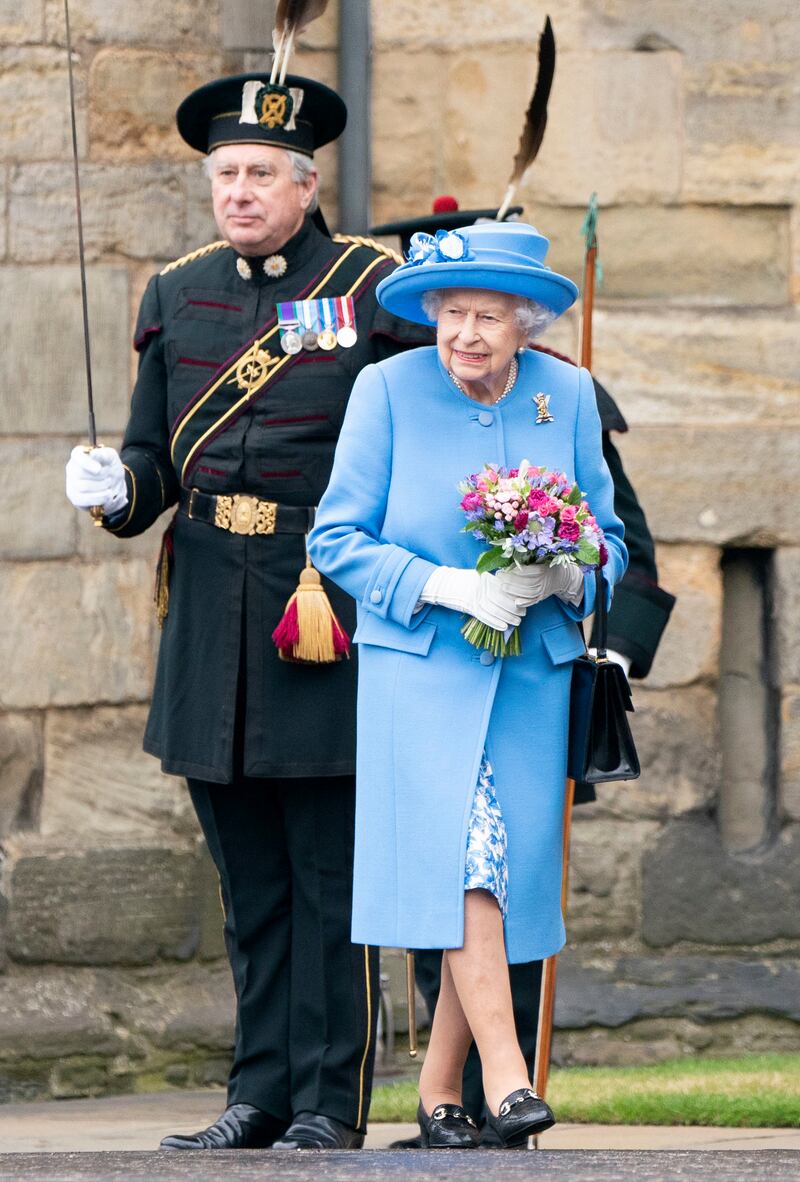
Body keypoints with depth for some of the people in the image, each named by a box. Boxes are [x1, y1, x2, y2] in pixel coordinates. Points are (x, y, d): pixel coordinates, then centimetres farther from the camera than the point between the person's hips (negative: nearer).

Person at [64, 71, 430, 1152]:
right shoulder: (179, 296, 12)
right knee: (248, 880, 10)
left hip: (329, 611, -5)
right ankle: (262, 1095, 16)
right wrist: (118, 488, -9)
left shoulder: (373, 288, -1)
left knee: (330, 876, -2)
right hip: (212, 610, 5)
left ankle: (331, 1103, 2)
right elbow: (156, 456, 14)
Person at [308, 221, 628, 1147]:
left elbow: (608, 537, 12)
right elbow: (337, 538, -3)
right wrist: (446, 586, -16)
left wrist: (567, 577, -12)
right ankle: (506, 1078, -23)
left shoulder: (568, 395, 5)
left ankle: (439, 1089, 12)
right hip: (418, 665, -3)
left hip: (532, 670, 3)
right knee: (464, 856, -18)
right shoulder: (390, 389, -3)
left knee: (506, 870, 0)